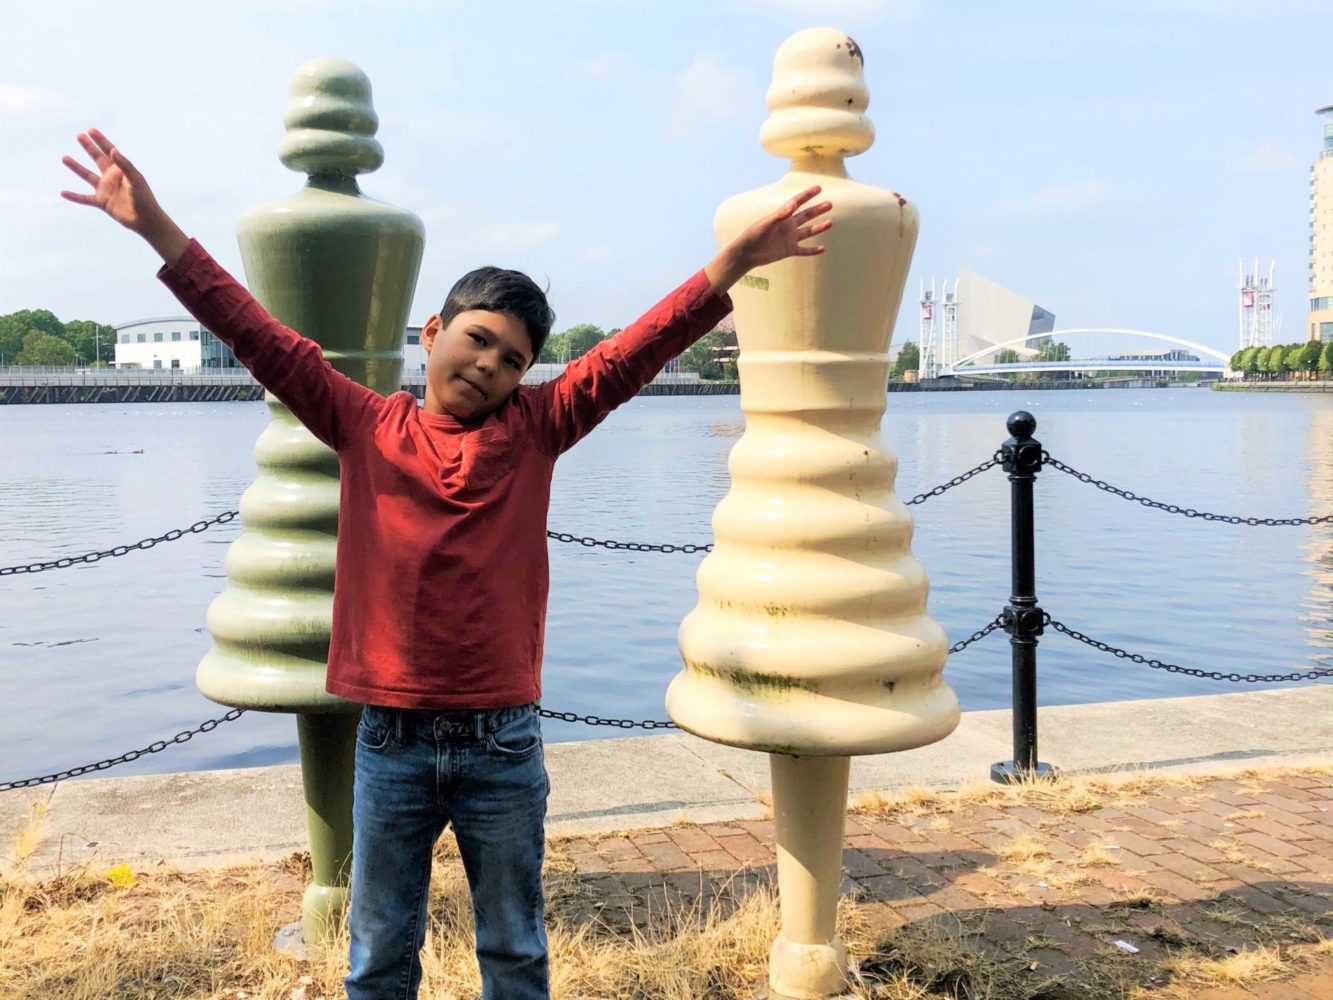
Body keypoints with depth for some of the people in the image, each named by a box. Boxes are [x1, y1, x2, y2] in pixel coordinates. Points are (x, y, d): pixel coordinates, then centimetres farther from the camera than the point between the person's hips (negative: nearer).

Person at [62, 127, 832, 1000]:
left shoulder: (535, 429, 1)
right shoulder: (365, 426, 0)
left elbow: (633, 353, -5)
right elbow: (260, 336, -3)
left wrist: (733, 264, -13)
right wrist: (157, 228, -9)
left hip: (503, 741, 0)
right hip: (392, 741, 0)